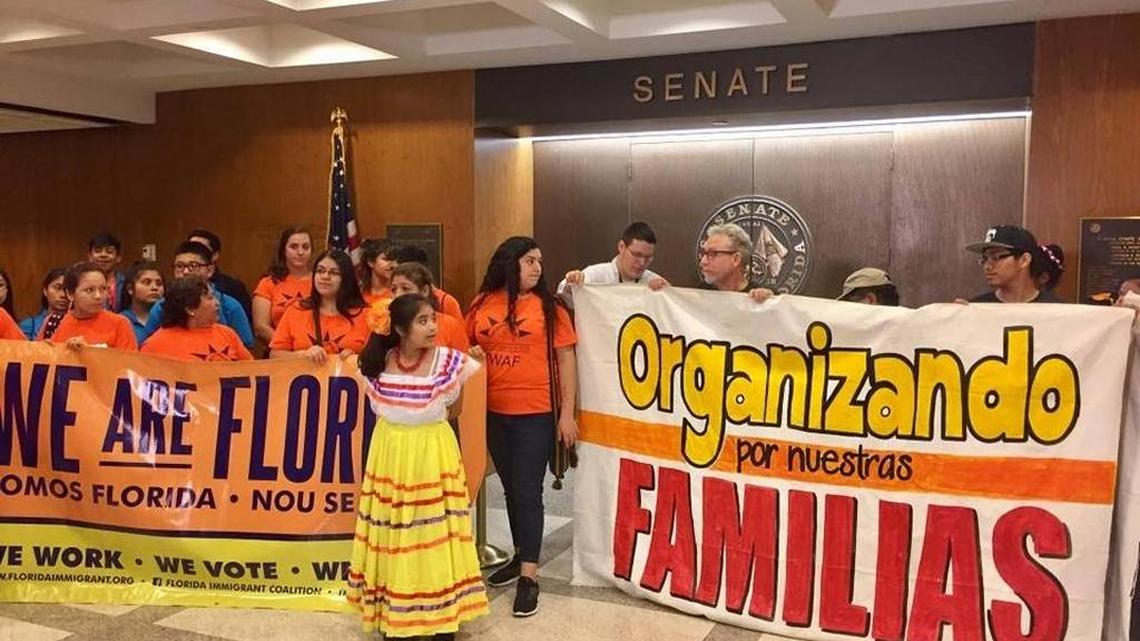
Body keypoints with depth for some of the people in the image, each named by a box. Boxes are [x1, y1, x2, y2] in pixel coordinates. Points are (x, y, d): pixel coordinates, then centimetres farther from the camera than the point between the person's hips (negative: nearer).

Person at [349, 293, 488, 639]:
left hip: (433, 456, -3)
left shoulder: (449, 362, -11)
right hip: (390, 456, 3)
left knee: (435, 533, 1)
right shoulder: (378, 363, -3)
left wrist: (422, 421, 3)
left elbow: (454, 411, 1)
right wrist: (404, 424, 6)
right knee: (392, 536, 10)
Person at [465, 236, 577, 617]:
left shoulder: (549, 306, -3)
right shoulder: (482, 304, 4)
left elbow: (566, 359, -2)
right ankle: (521, 556, 32)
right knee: (510, 488, 16)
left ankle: (529, 576, 5)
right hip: (493, 412, 4)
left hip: (536, 413, -3)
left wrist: (568, 413, -6)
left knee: (527, 491, -2)